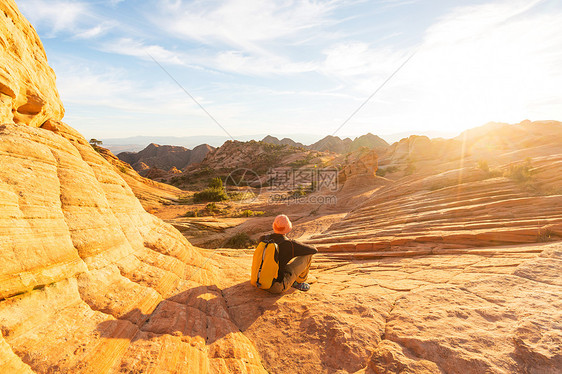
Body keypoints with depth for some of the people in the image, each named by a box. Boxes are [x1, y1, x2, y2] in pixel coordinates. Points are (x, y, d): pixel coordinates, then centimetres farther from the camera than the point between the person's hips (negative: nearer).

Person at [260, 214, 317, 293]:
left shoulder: (263, 239, -6)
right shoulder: (289, 244, -20)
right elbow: (314, 250, -7)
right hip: (278, 286, -6)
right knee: (307, 254, -1)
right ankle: (298, 282, 19)